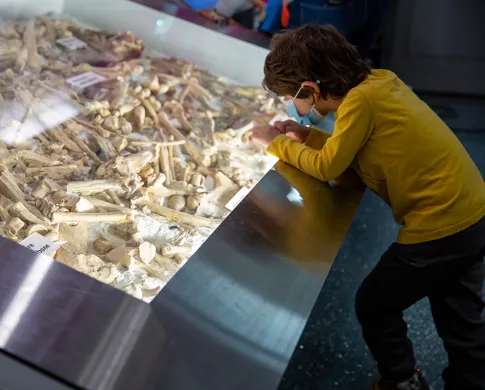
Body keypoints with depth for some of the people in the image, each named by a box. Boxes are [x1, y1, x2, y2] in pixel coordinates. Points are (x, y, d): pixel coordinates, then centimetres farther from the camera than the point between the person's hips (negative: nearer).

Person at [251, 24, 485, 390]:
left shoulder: (361, 99, -21)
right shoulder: (381, 79, 4)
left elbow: (327, 167, -13)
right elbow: (349, 147, 13)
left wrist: (278, 144, 0)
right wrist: (307, 136, 7)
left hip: (439, 228, -9)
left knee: (373, 307, 13)